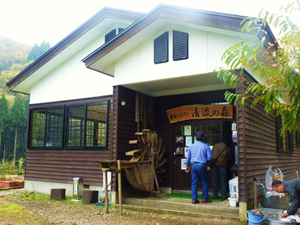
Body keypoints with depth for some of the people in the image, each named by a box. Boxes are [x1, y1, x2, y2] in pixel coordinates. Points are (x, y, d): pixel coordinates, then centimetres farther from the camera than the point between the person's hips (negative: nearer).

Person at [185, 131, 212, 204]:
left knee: (194, 182, 8)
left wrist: (187, 166, 21)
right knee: (204, 182, 9)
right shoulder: (206, 146, -2)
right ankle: (205, 198, 13)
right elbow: (209, 157, -3)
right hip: (202, 165, -3)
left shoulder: (191, 146, 8)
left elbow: (188, 157, 11)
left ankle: (194, 199, 9)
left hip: (193, 165, 4)